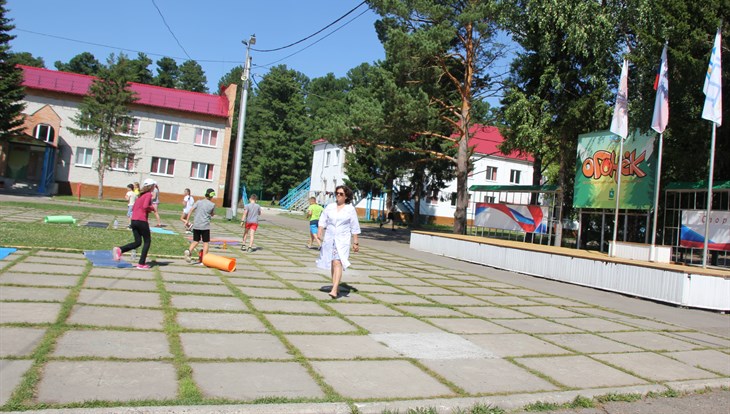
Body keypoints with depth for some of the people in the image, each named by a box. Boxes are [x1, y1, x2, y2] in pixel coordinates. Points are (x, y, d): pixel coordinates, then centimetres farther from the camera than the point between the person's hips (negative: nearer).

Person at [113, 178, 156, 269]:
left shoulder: (140, 195, 19)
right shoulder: (149, 194, -4)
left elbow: (133, 208, 20)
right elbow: (145, 206, -20)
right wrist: (153, 208, -1)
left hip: (133, 220, 7)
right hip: (142, 221, -7)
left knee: (137, 242, 12)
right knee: (147, 241, 6)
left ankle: (119, 250, -11)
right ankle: (141, 263, 4)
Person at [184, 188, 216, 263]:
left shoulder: (198, 202, 4)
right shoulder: (212, 205, -2)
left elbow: (191, 210, -5)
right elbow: (212, 215, 10)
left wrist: (187, 221, -3)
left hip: (196, 225, 3)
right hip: (205, 226, -3)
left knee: (195, 241, 15)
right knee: (205, 242, 6)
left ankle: (189, 251, -12)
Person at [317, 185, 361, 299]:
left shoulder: (350, 209, 1)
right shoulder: (330, 207, 8)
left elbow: (354, 228, 3)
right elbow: (323, 220, 7)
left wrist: (356, 242, 3)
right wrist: (320, 231, -9)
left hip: (342, 240, -4)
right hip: (329, 238, 4)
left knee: (337, 263, -16)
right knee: (332, 264, 9)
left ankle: (334, 290, -23)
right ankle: (336, 287, 22)